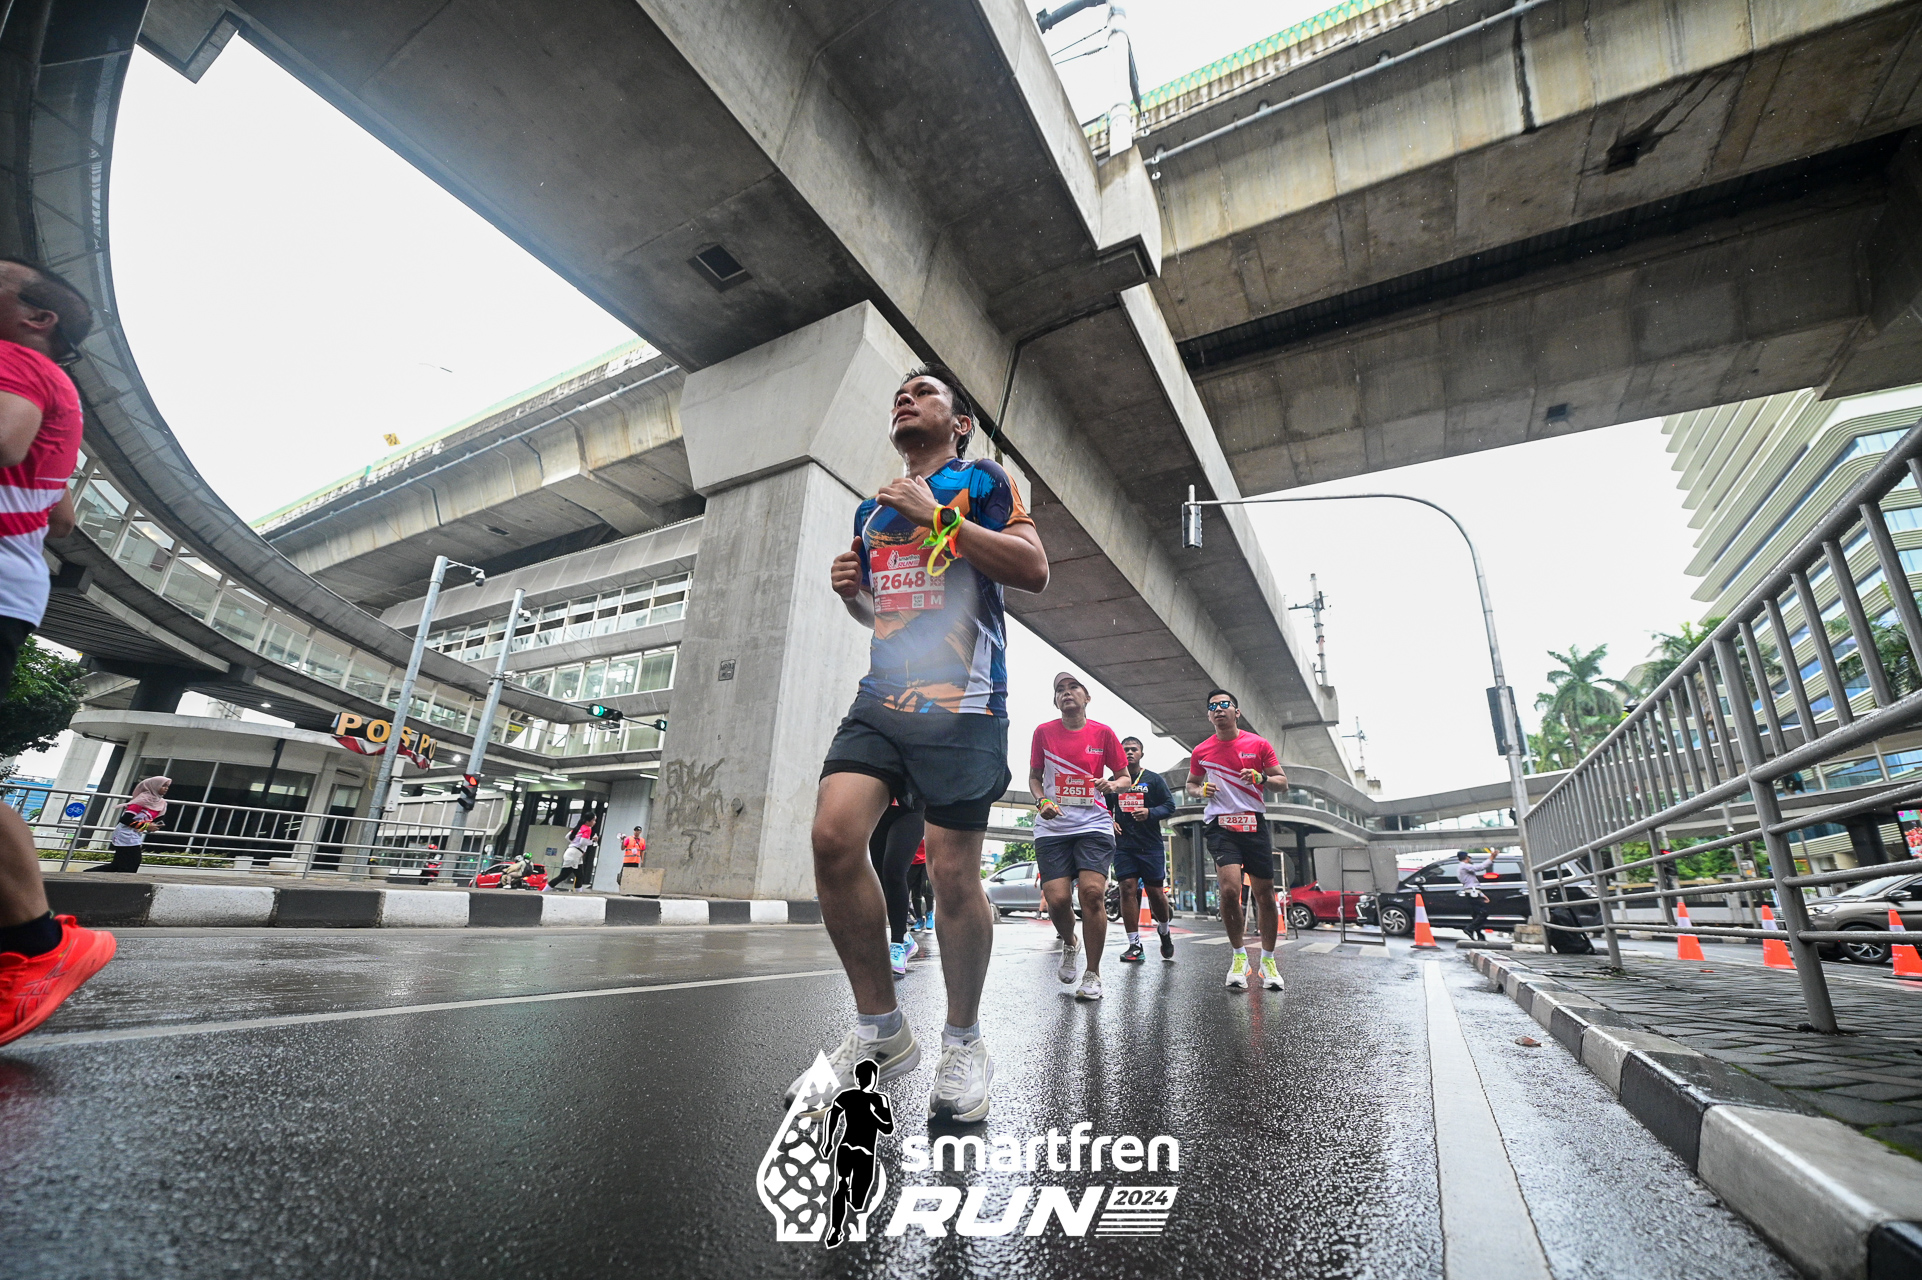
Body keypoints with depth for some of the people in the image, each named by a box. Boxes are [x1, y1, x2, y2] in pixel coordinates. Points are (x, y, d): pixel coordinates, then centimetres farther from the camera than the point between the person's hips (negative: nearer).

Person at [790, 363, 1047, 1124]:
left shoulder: (981, 481, 7)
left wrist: (938, 516, -10)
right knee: (834, 833, -14)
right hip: (881, 699, 5)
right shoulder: (870, 511, 23)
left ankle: (963, 1042, 20)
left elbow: (1034, 569, -7)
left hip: (963, 705, -5)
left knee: (953, 874, -4)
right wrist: (851, 591, 9)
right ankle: (880, 1031, 5)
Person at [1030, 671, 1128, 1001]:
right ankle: (1069, 944, 26)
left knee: (1092, 891, -15)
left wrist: (1110, 784, -11)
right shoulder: (1044, 732, 4)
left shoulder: (1103, 732, 3)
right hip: (1052, 826, 1)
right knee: (1056, 898, -9)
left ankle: (1092, 974, 4)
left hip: (1093, 825, -1)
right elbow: (1034, 776, 14)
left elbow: (1124, 776, 11)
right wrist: (1042, 801, -4)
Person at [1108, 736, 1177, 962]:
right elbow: (1104, 808, 19)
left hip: (1151, 845, -1)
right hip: (1123, 846, 1)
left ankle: (1164, 931, 31)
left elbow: (1170, 806, 1)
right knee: (1128, 889, -7)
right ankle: (1134, 945, -1)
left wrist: (1150, 812, -16)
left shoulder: (1154, 779, 6)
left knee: (1155, 891, 2)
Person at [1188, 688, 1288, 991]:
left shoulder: (1258, 744, 4)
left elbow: (1282, 781, 8)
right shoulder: (1201, 751, 7)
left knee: (1265, 894, 4)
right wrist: (1202, 790, -2)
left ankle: (1268, 960, 23)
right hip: (1220, 824, -1)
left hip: (1254, 823, 1)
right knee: (1229, 889, -17)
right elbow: (1191, 783, 21)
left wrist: (1261, 778, -13)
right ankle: (1239, 957, 2)